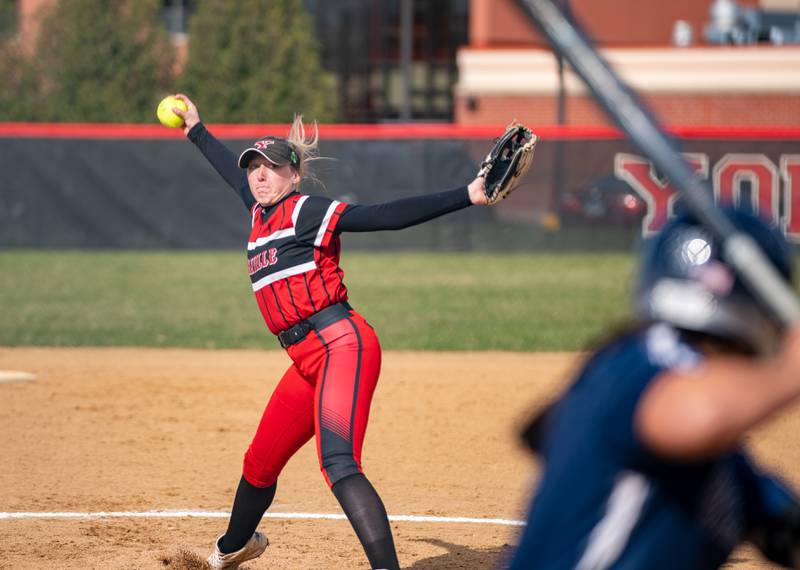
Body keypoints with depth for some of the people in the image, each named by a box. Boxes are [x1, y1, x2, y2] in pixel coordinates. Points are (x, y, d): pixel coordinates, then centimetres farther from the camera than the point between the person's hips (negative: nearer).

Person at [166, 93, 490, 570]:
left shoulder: (305, 212, -6)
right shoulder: (260, 213, 17)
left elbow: (386, 217, -15)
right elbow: (234, 171, 39)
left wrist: (465, 197, -27)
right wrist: (197, 131, 55)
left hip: (343, 345, -9)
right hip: (307, 363, 9)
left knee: (339, 463, -28)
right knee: (260, 465, 21)